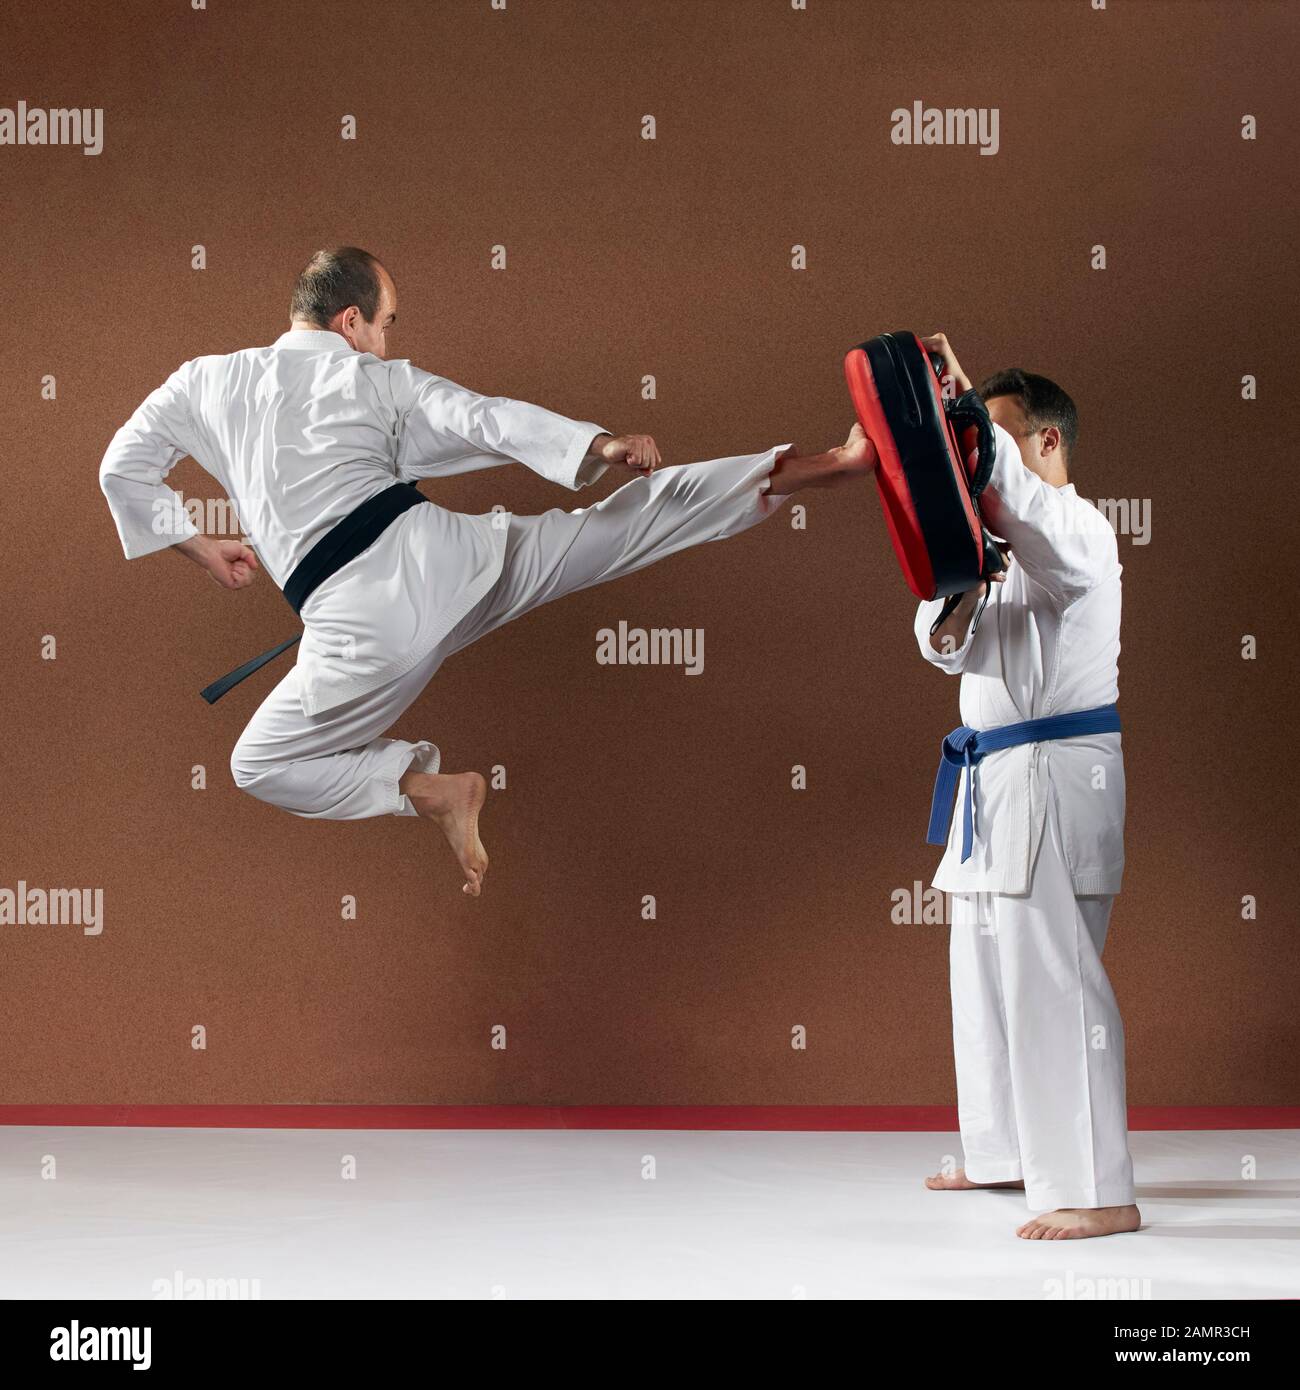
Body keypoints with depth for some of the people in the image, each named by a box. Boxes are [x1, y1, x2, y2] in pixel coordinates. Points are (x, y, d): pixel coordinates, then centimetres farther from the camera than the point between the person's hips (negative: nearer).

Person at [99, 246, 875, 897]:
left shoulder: (206, 381, 14)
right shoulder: (380, 381, 9)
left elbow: (124, 470, 22)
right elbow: (492, 421, -4)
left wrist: (201, 548, 31)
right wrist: (601, 445, -12)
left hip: (365, 623, 0)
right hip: (447, 556, 0)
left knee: (260, 769, 19)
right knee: (639, 513, 10)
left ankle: (428, 789, -1)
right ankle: (821, 467, 7)